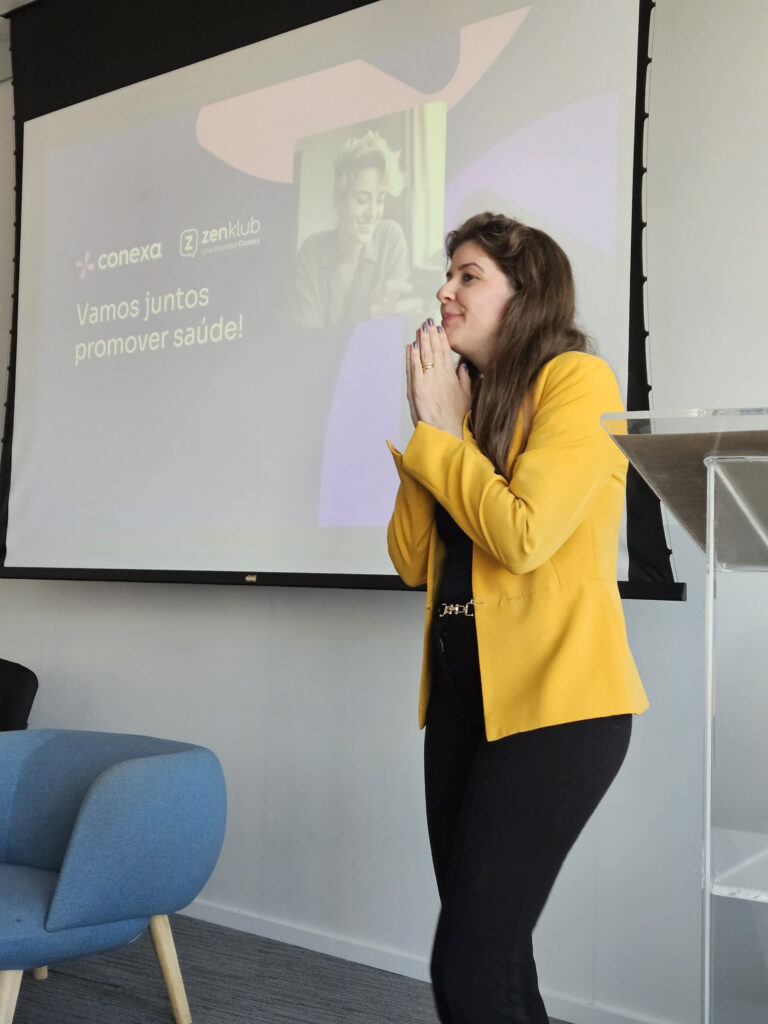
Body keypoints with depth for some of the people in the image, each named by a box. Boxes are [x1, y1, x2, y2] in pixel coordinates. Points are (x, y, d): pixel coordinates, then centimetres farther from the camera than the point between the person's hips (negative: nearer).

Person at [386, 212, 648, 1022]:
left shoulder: (576, 381, -7)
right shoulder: (465, 397, 14)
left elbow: (522, 537, -19)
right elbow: (413, 561, 9)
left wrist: (441, 430, -8)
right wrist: (428, 430, 1)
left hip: (553, 701, -7)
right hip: (462, 689, 7)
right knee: (487, 947, 13)